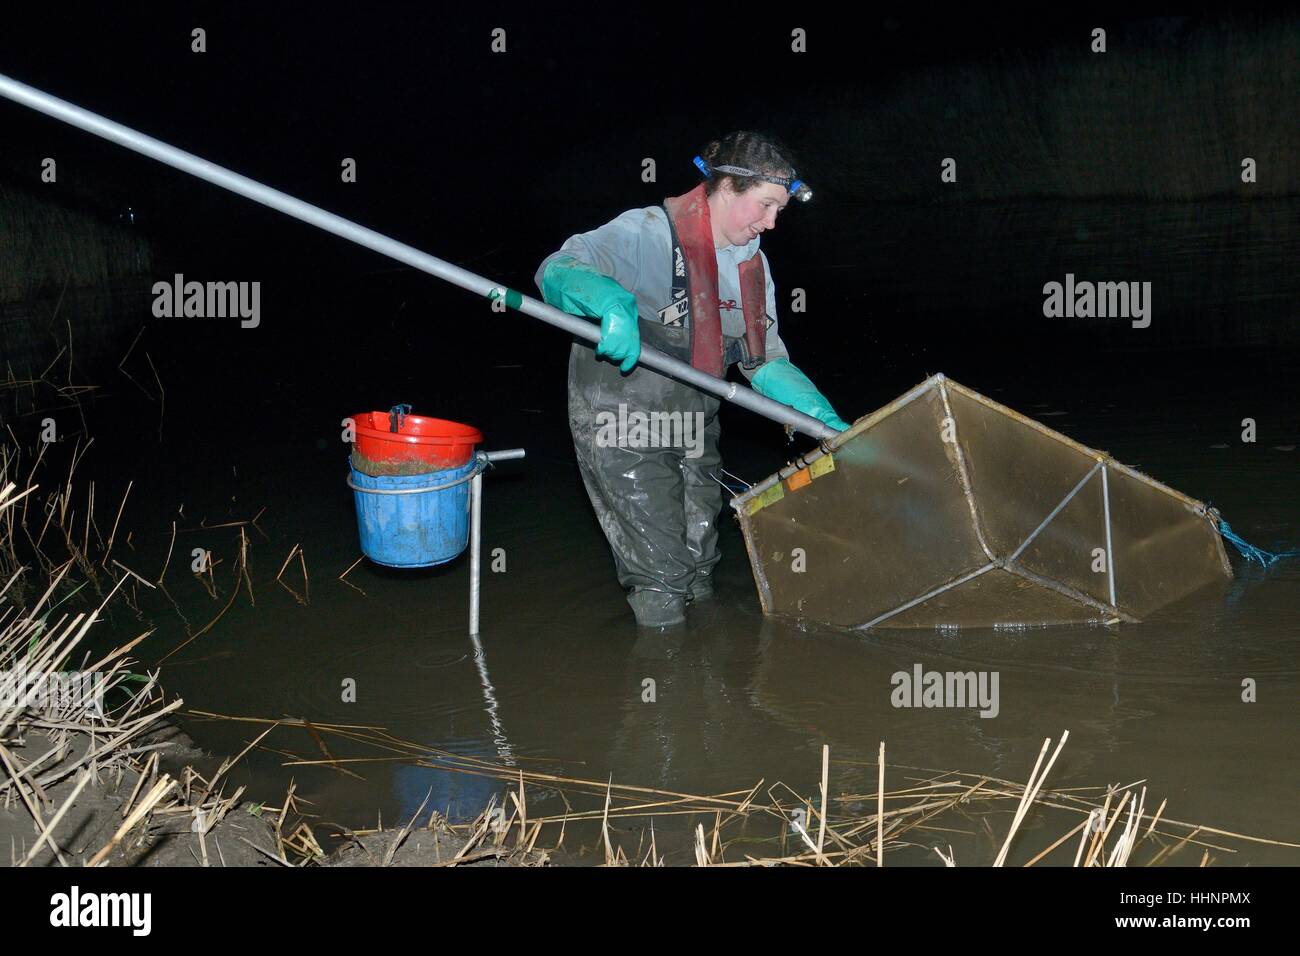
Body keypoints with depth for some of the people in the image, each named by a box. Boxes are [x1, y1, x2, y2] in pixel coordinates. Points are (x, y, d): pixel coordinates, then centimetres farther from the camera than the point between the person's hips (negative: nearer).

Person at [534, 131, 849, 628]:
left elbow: (765, 360, 10)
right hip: (624, 429, -7)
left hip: (693, 433, 7)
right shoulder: (650, 232, -18)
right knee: (660, 587, -6)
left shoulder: (752, 264, 6)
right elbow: (558, 270, -31)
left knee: (698, 575, 18)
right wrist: (612, 301, -52)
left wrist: (825, 419, -2)